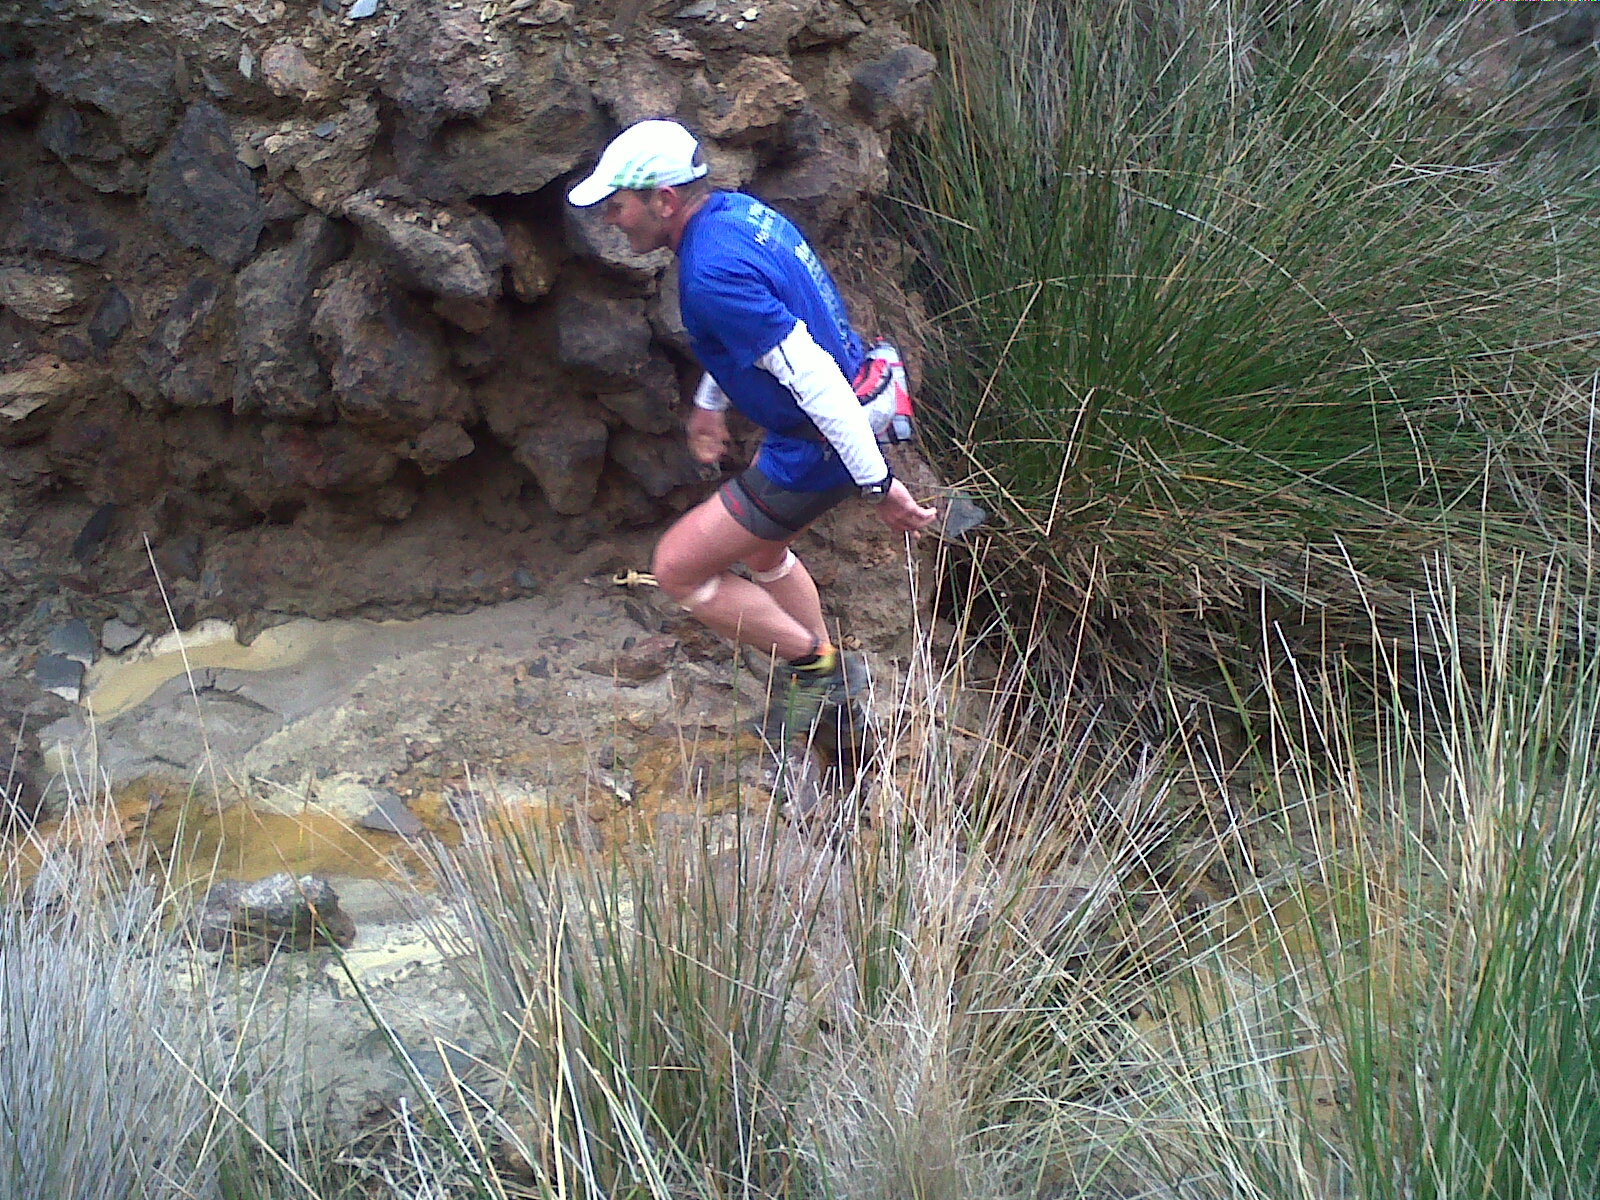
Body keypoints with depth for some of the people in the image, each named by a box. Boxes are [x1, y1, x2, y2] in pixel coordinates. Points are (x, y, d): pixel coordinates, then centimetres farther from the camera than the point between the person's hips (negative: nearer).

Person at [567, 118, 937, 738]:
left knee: (677, 568, -1)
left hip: (816, 452, -10)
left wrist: (877, 484, -28)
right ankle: (829, 680, 44)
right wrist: (709, 402, 30)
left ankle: (814, 663, 11)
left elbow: (812, 375, -30)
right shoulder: (737, 210, 2)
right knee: (761, 551, 30)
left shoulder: (713, 273, -28)